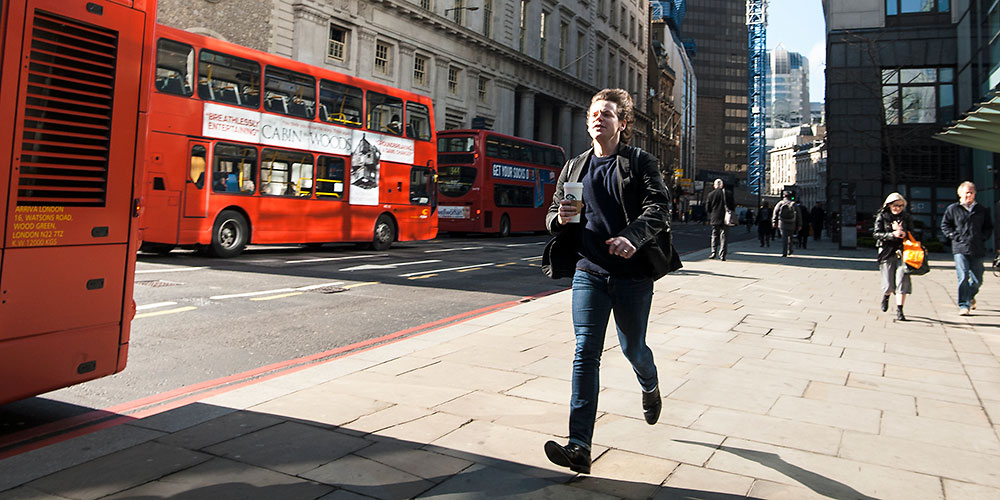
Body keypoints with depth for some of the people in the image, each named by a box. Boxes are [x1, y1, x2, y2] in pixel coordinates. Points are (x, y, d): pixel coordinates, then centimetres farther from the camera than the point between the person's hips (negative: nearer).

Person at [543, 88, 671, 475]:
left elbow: (659, 207, -10)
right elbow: (552, 216, 16)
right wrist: (560, 218, -9)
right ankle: (580, 447, -8)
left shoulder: (640, 162, 2)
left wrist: (631, 237, -29)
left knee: (633, 348, 13)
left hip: (633, 274, -2)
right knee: (585, 354, -7)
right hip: (589, 272, 2)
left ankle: (650, 388, 50)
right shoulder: (574, 168, 13)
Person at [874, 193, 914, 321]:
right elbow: (876, 234, -6)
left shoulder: (907, 217, 9)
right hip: (887, 253, -1)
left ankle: (899, 311, -5)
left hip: (902, 252, 1)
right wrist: (892, 234, -20)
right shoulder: (882, 216, 3)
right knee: (889, 285, 1)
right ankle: (886, 296, 38)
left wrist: (902, 231, -13)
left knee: (902, 281, -11)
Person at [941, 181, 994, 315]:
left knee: (977, 279, 9)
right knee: (963, 277, -12)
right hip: (960, 249, -3)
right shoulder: (952, 209, 4)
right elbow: (945, 225, 7)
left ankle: (970, 296, 39)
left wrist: (983, 237, 3)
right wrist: (955, 236, -5)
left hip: (978, 249, 3)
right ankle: (963, 305, -7)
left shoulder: (982, 210, 11)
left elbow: (989, 227, 19)